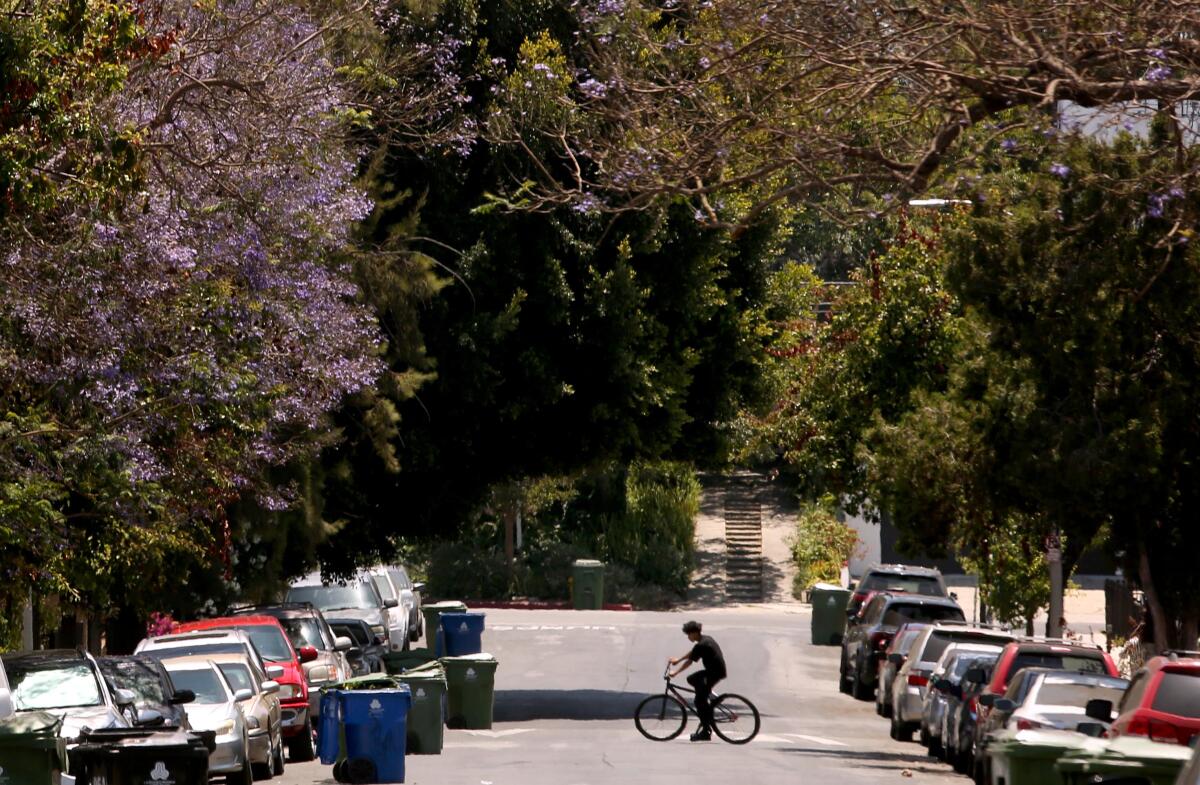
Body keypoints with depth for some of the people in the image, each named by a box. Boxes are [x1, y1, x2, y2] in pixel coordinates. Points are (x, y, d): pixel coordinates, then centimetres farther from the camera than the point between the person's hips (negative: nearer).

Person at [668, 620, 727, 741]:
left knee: (700, 701, -8)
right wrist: (678, 660, 29)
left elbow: (689, 662, -16)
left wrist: (675, 672, -9)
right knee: (691, 679, 22)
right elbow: (692, 653, 26)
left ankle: (706, 731, -8)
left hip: (715, 673, -10)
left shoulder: (700, 646, -18)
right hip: (712, 670, 10)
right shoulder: (707, 639, 12)